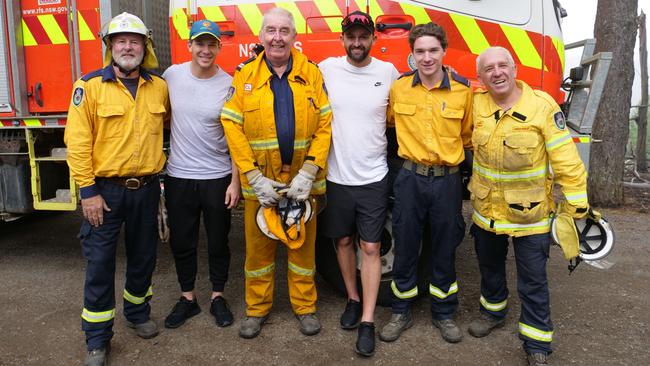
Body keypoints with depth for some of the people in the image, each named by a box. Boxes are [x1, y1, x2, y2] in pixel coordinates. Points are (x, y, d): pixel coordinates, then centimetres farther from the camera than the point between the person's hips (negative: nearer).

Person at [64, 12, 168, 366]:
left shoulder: (159, 87, 4)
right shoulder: (90, 86, -7)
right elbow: (77, 141, -11)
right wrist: (88, 191, -14)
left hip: (145, 188, 4)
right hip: (104, 189, -3)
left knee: (143, 256, 16)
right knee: (100, 263, 4)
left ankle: (138, 313, 38)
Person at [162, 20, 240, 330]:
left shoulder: (229, 85, -7)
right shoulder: (172, 75, -1)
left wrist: (235, 181, -8)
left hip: (217, 178, -2)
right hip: (178, 177, 2)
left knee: (218, 242, 11)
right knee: (181, 242, 12)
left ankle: (218, 297, 29)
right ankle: (187, 298, 30)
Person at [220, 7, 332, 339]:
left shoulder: (312, 74, 0)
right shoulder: (245, 77, -1)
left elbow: (325, 125, -4)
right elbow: (233, 128, -5)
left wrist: (308, 173, -13)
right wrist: (254, 178, -12)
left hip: (301, 180, 0)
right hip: (259, 181, 0)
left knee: (303, 244, 12)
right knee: (258, 245, 12)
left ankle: (304, 306, 30)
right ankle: (257, 308, 30)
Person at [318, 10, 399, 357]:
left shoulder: (388, 72, -1)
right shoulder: (326, 68, -3)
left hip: (373, 177, -1)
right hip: (336, 175, 1)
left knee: (370, 248, 1)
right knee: (343, 241, 15)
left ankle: (367, 321, 10)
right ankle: (353, 298, 36)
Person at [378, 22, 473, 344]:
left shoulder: (462, 91, -4)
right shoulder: (399, 88, -2)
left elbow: (469, 136, 10)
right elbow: (386, 121, 17)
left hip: (447, 181, 0)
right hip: (410, 179, 1)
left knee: (444, 248, 12)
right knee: (405, 246, 10)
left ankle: (443, 313, 31)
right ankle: (401, 312, 28)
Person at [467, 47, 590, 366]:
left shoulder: (542, 105, -16)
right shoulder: (477, 103, -5)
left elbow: (566, 160, -14)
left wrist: (576, 207, -14)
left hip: (529, 214, -4)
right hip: (486, 210, 4)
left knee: (533, 283, 6)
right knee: (490, 268, 23)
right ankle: (493, 311, 49)